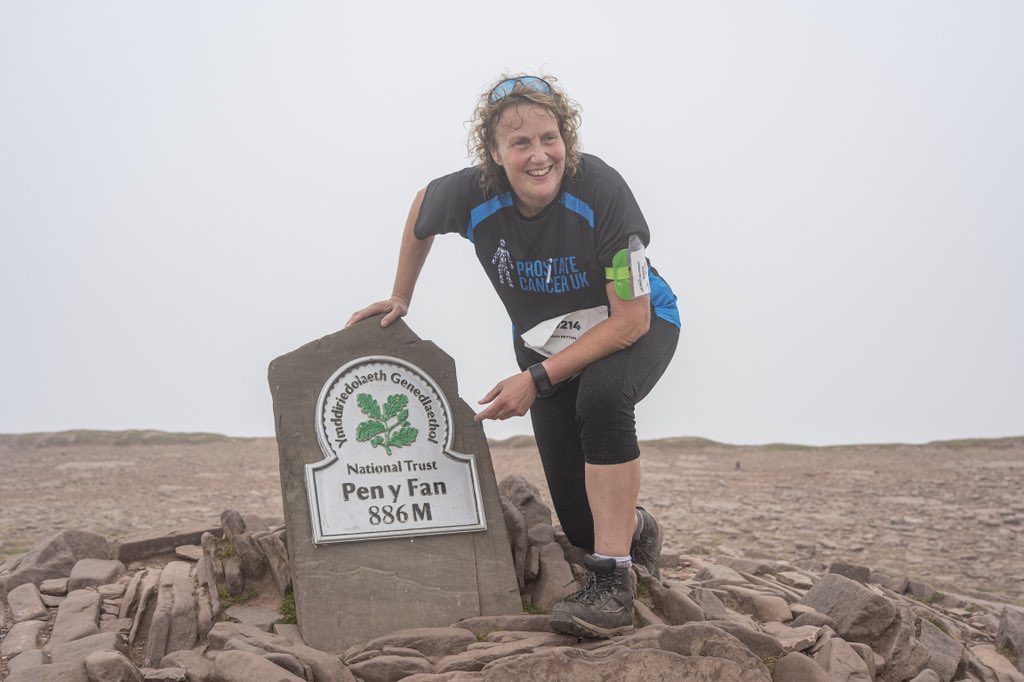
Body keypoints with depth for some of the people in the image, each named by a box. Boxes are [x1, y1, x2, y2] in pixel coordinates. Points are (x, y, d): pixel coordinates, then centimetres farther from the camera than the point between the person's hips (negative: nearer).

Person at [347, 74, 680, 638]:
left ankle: (612, 580, -30)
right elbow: (421, 212, 4)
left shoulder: (600, 190, -32)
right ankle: (636, 529, 35)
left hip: (638, 328, -3)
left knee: (600, 393, -40)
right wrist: (400, 299, 13)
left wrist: (537, 379, -28)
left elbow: (631, 320, -29)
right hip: (546, 341, 3)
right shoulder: (474, 196, -23)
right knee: (582, 525, -4)